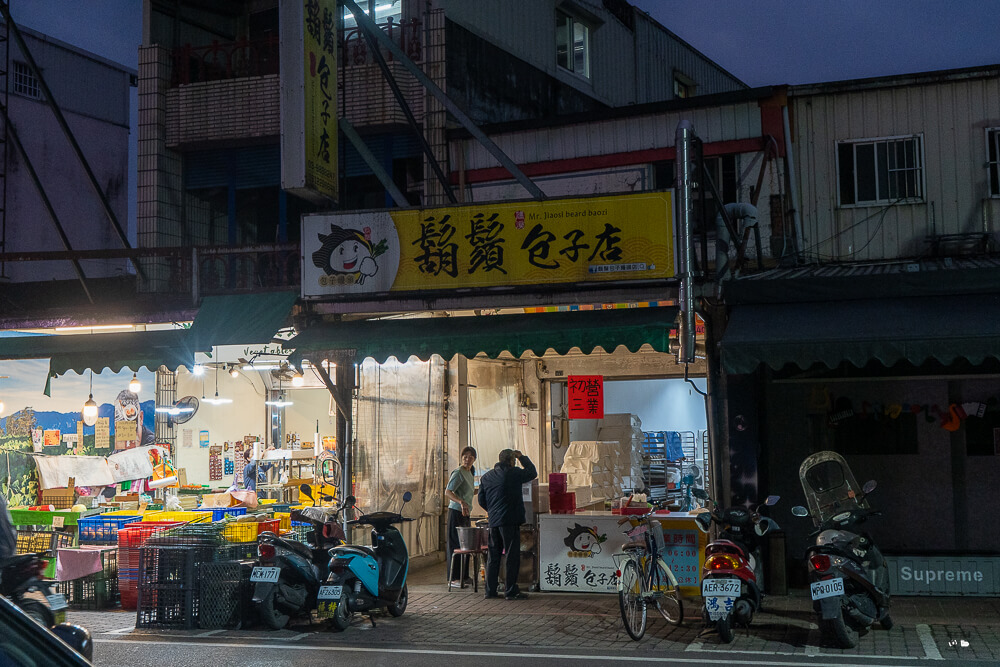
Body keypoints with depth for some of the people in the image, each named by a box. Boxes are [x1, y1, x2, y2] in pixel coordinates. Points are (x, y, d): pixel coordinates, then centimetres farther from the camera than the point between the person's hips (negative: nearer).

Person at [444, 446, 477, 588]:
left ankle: (464, 576, 21)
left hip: (466, 513, 9)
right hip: (456, 512, -9)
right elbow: (448, 492, -24)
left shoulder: (470, 473, 15)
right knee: (456, 544, -6)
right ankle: (454, 578, -2)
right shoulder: (458, 472, -13)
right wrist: (462, 502, -36)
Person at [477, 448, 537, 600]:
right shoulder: (513, 473, -8)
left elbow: (481, 500, 14)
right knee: (512, 556, -1)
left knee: (493, 556, 12)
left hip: (493, 521, 6)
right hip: (510, 521, -6)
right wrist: (522, 457, 13)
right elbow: (532, 473, 5)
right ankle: (510, 591, -1)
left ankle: (490, 589, 14)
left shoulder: (486, 477, 11)